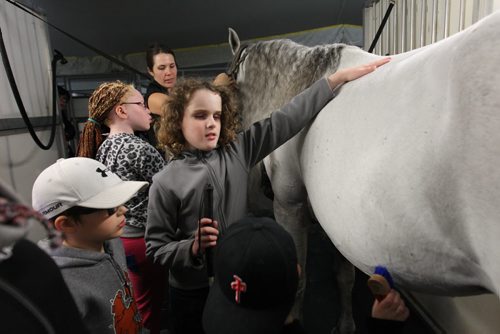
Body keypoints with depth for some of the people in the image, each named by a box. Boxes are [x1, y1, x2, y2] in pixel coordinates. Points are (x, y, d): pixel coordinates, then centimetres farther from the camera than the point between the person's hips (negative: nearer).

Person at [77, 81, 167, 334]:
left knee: (141, 302, 25)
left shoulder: (104, 147, 5)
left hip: (119, 236, 8)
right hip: (144, 238, -8)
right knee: (156, 304, 11)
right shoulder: (140, 149, -21)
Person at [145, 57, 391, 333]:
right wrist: (192, 247, -29)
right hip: (192, 293, -3)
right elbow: (156, 248, -9)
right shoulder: (166, 182, -15)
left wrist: (340, 76, -10)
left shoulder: (238, 151, -7)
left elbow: (285, 120, -10)